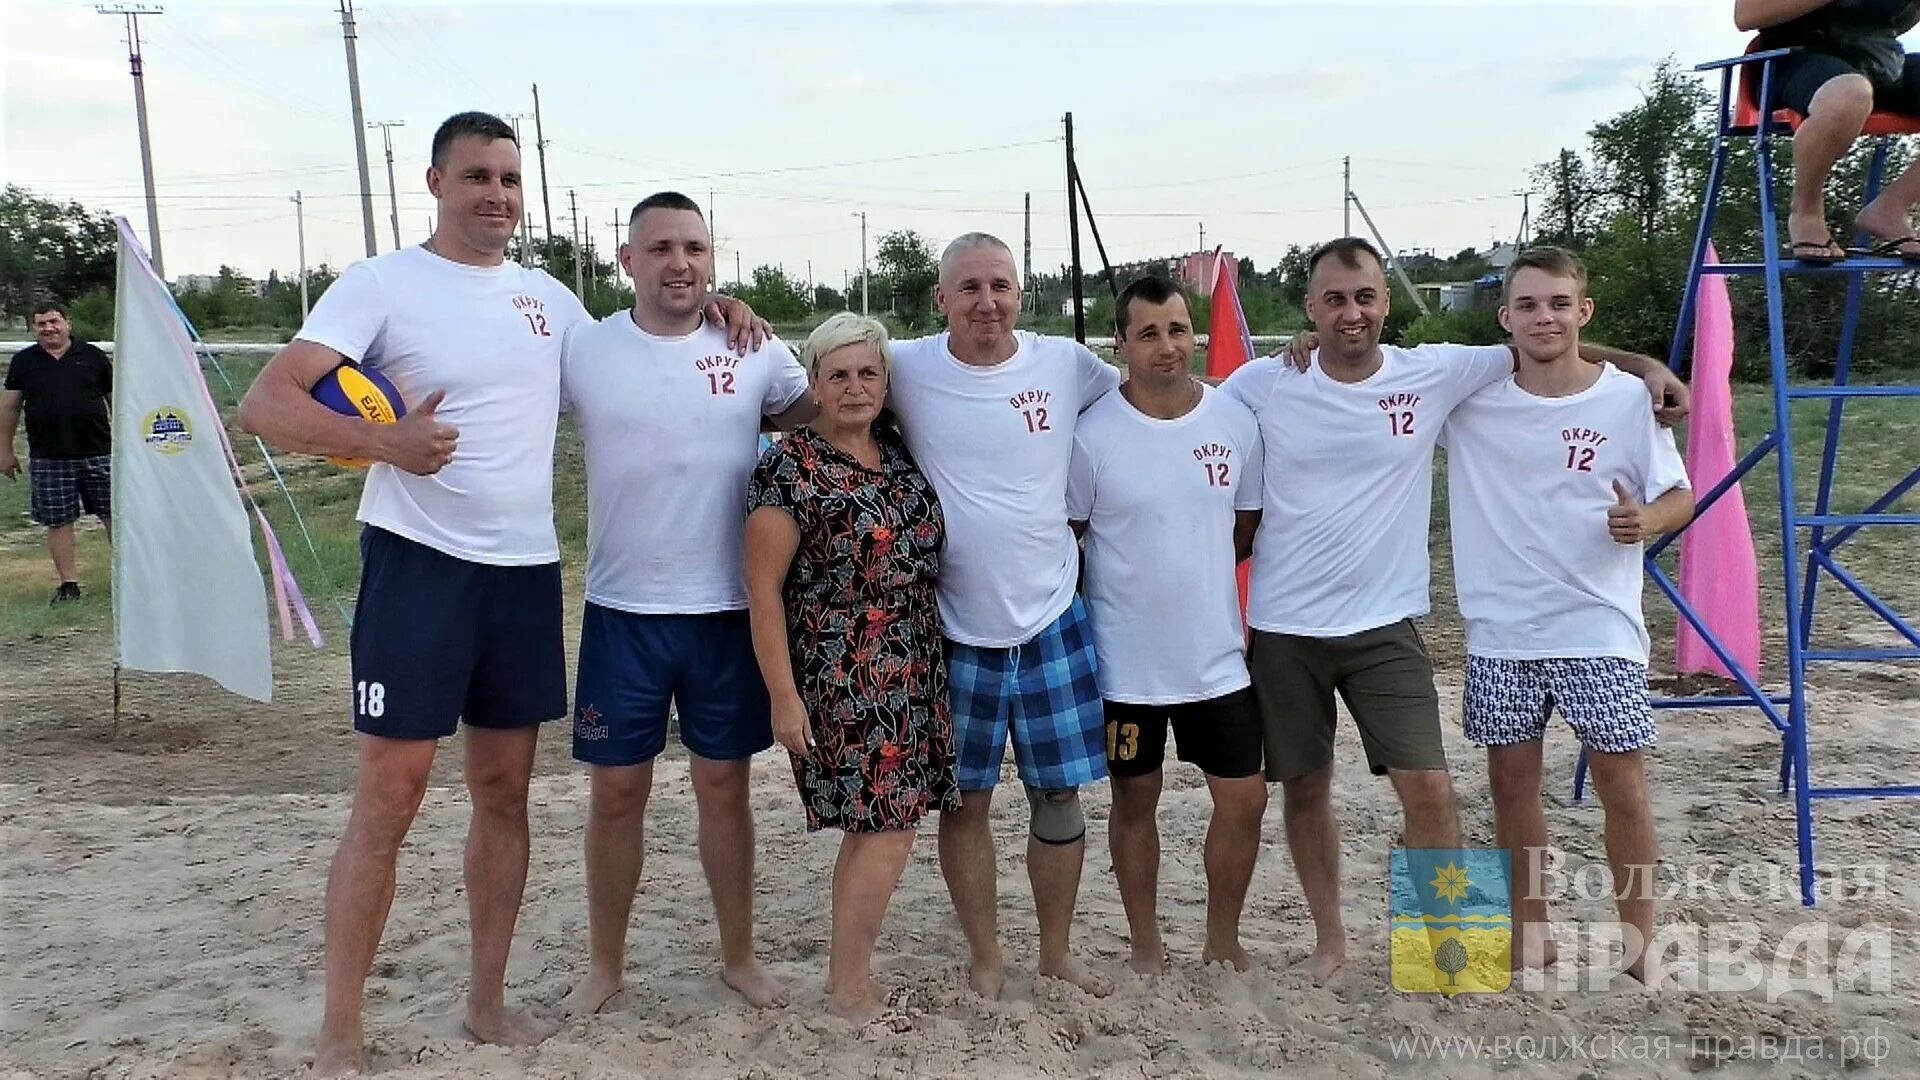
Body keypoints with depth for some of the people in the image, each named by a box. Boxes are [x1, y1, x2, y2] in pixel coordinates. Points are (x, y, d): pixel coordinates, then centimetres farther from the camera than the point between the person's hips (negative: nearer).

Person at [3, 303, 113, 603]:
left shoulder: (92, 356, 6)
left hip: (99, 453, -1)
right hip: (48, 460, 1)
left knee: (115, 515, 2)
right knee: (57, 522, 4)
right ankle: (68, 583, 12)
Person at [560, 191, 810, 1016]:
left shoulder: (756, 352, -1)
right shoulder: (582, 350, -3)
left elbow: (822, 415, 15)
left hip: (728, 611, 1)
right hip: (622, 611, 0)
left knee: (725, 785, 11)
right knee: (617, 790, 9)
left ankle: (739, 956, 28)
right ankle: (604, 965, 28)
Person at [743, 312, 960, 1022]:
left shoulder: (901, 453, 9)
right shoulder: (789, 467, -11)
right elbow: (763, 586, -12)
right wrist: (783, 695, -14)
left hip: (912, 675, 7)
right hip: (841, 681, -7)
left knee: (875, 824, 12)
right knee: (888, 826, -6)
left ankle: (847, 970, 25)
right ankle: (850, 987, 10)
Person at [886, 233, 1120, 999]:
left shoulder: (1067, 364, -3)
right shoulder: (907, 369, -6)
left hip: (1054, 620, 2)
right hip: (955, 627, -1)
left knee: (1059, 791, 10)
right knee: (966, 798, 9)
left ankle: (1057, 951, 29)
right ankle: (985, 955, 28)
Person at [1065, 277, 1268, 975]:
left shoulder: (1236, 421, -2)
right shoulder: (1094, 433, -12)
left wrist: (1190, 573, 7)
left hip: (1217, 655, 3)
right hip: (1125, 658, -3)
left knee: (1244, 800, 7)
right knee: (1135, 803, 11)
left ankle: (1223, 939, 30)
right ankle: (1146, 946, 30)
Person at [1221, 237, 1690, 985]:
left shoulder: (1433, 374, -5)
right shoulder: (1263, 384, -7)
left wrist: (1643, 365, -1)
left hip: (1385, 623, 0)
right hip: (1283, 627, 0)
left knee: (1428, 789, -4)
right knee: (1304, 789, 11)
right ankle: (1329, 938, 31)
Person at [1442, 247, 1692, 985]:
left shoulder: (1629, 398, -5)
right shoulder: (1470, 393, -3)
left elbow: (1678, 497, 0)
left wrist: (1646, 520, -22)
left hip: (1599, 628, -1)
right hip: (1501, 631, 2)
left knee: (1622, 783, 4)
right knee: (1511, 781, 10)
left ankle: (1638, 940, 22)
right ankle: (1530, 932, 27)